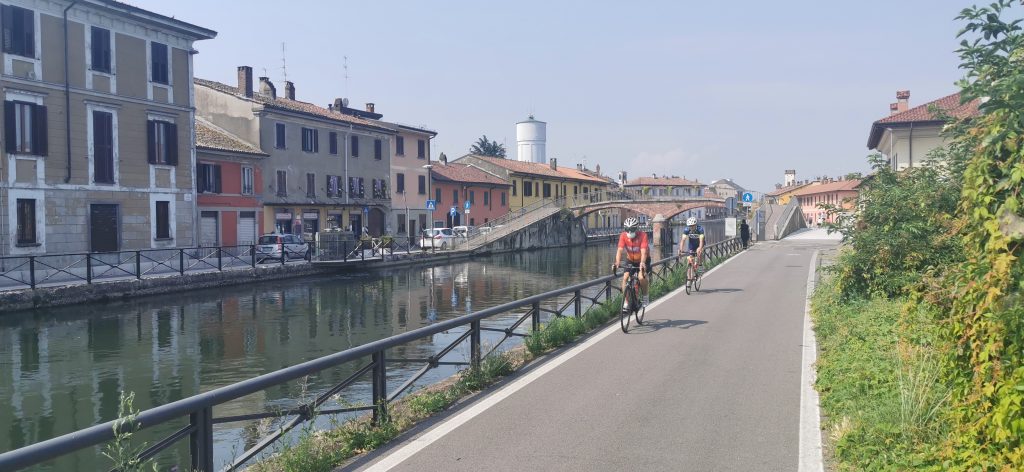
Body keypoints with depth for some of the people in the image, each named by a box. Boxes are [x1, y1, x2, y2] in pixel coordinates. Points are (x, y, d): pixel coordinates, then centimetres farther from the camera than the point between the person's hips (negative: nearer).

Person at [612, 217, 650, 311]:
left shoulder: (643, 235, -28)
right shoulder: (623, 236, -21)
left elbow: (643, 251, -37)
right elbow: (619, 250, -31)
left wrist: (642, 263, -56)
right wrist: (617, 263, -48)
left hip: (643, 260, -3)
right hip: (630, 260, 3)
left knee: (642, 277, -26)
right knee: (625, 278, -16)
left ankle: (645, 296, 0)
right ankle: (626, 302, -5)